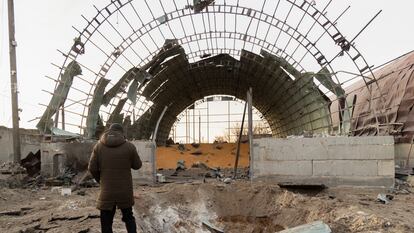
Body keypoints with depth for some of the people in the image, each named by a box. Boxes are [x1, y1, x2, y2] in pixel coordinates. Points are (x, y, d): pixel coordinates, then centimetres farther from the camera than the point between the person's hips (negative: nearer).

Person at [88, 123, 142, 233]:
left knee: (106, 222, 10)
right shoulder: (129, 146, -8)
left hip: (106, 191, 0)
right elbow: (137, 165, 2)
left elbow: (92, 168, -1)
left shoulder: (98, 146, -3)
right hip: (125, 191, 0)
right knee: (128, 217, 19)